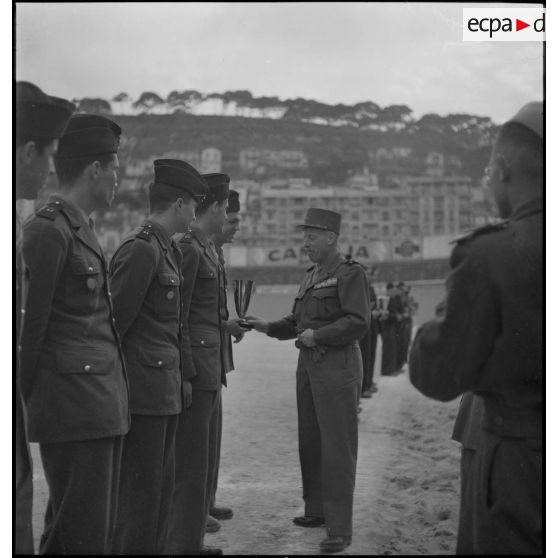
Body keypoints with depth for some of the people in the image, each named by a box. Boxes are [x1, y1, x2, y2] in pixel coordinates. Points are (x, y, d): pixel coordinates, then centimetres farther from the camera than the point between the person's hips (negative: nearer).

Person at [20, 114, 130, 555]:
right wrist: (27, 399, -5)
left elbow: (96, 319, 12)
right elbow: (29, 328, -12)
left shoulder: (83, 230, 16)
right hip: (74, 403, -9)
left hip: (104, 399, 9)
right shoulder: (48, 231, -13)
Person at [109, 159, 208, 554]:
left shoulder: (169, 249, 15)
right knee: (141, 490, -3)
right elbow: (117, 320, -16)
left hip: (167, 386, 10)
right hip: (144, 387, -10)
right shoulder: (140, 249, -15)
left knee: (162, 486, 15)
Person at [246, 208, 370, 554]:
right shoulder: (312, 275, 16)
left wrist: (318, 336, -17)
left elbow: (359, 322, -18)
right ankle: (317, 510, 28)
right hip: (308, 365, 8)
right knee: (310, 442, 14)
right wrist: (269, 327, 6)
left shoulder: (351, 274, -9)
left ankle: (340, 529, 0)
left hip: (337, 367, -8)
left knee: (337, 448, -5)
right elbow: (297, 320, 20)